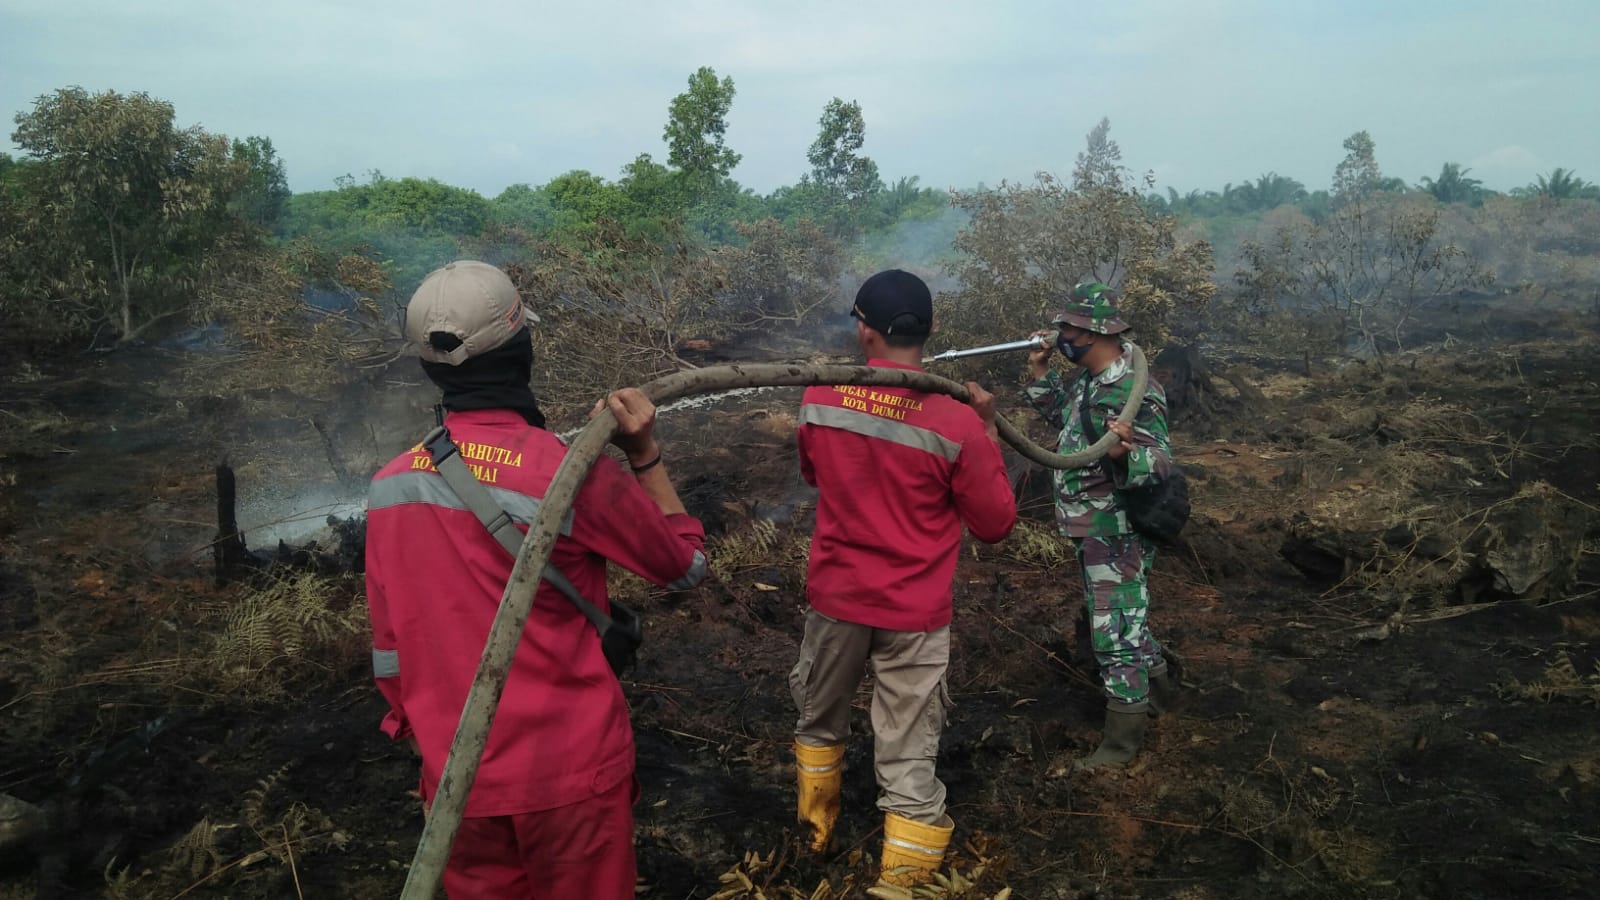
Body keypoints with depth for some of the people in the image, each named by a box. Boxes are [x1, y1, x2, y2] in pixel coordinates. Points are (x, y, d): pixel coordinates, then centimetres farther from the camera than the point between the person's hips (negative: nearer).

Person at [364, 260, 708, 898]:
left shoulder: (389, 486, -4)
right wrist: (645, 454, -3)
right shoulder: (574, 476, -20)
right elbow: (686, 565, -4)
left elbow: (390, 646, 6)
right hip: (570, 772, -4)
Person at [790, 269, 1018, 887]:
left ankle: (816, 831, 50)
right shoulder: (956, 422, -19)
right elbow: (995, 526, -6)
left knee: (819, 720, 27)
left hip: (835, 597, 4)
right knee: (908, 762, 7)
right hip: (914, 614, -4)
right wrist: (988, 431, 0)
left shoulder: (818, 399, -7)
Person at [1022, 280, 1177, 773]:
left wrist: (1125, 453, -47)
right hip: (1092, 529, 10)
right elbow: (1061, 414, 21)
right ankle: (1157, 686, 46)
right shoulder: (1089, 379, 3)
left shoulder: (1133, 391, -25)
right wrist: (1039, 372, 8)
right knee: (1122, 618, 25)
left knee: (1115, 632, 0)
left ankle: (1121, 741, 12)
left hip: (1116, 534, -10)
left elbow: (1160, 464, -26)